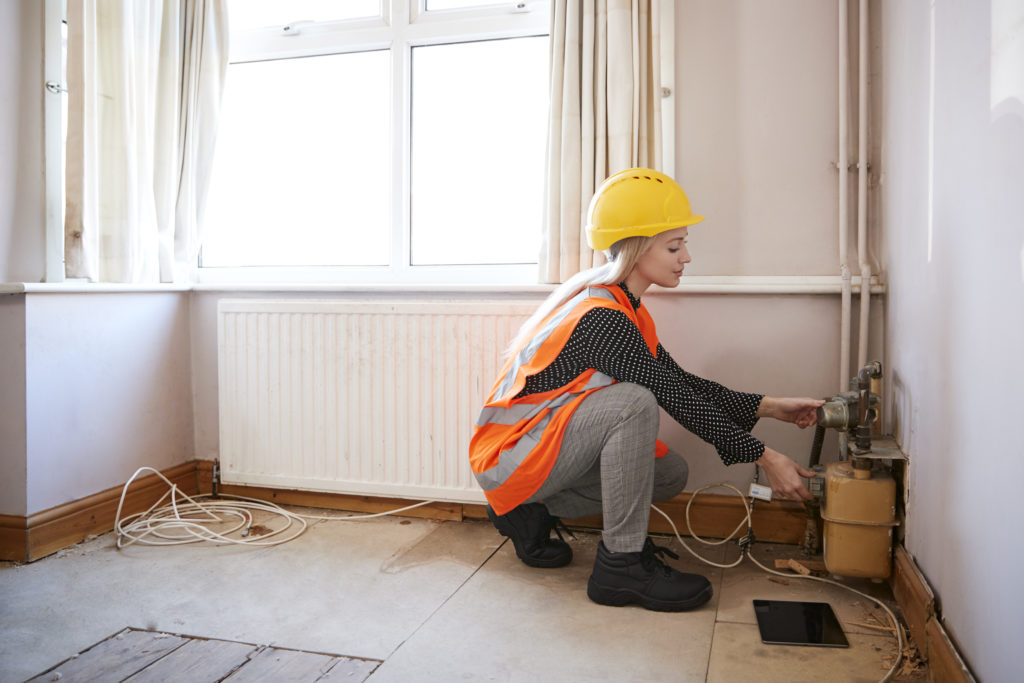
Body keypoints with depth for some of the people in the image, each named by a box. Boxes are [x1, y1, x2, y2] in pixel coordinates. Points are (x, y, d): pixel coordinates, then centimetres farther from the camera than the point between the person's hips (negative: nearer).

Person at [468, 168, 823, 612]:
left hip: (542, 445, 10)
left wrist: (769, 407, 4)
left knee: (671, 473, 6)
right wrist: (763, 457, -18)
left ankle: (531, 512, 10)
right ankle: (622, 564, -18)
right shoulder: (601, 317, -24)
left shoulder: (623, 307, 7)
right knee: (634, 403, -30)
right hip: (507, 456, -10)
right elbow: (676, 399, -24)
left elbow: (680, 381, 8)